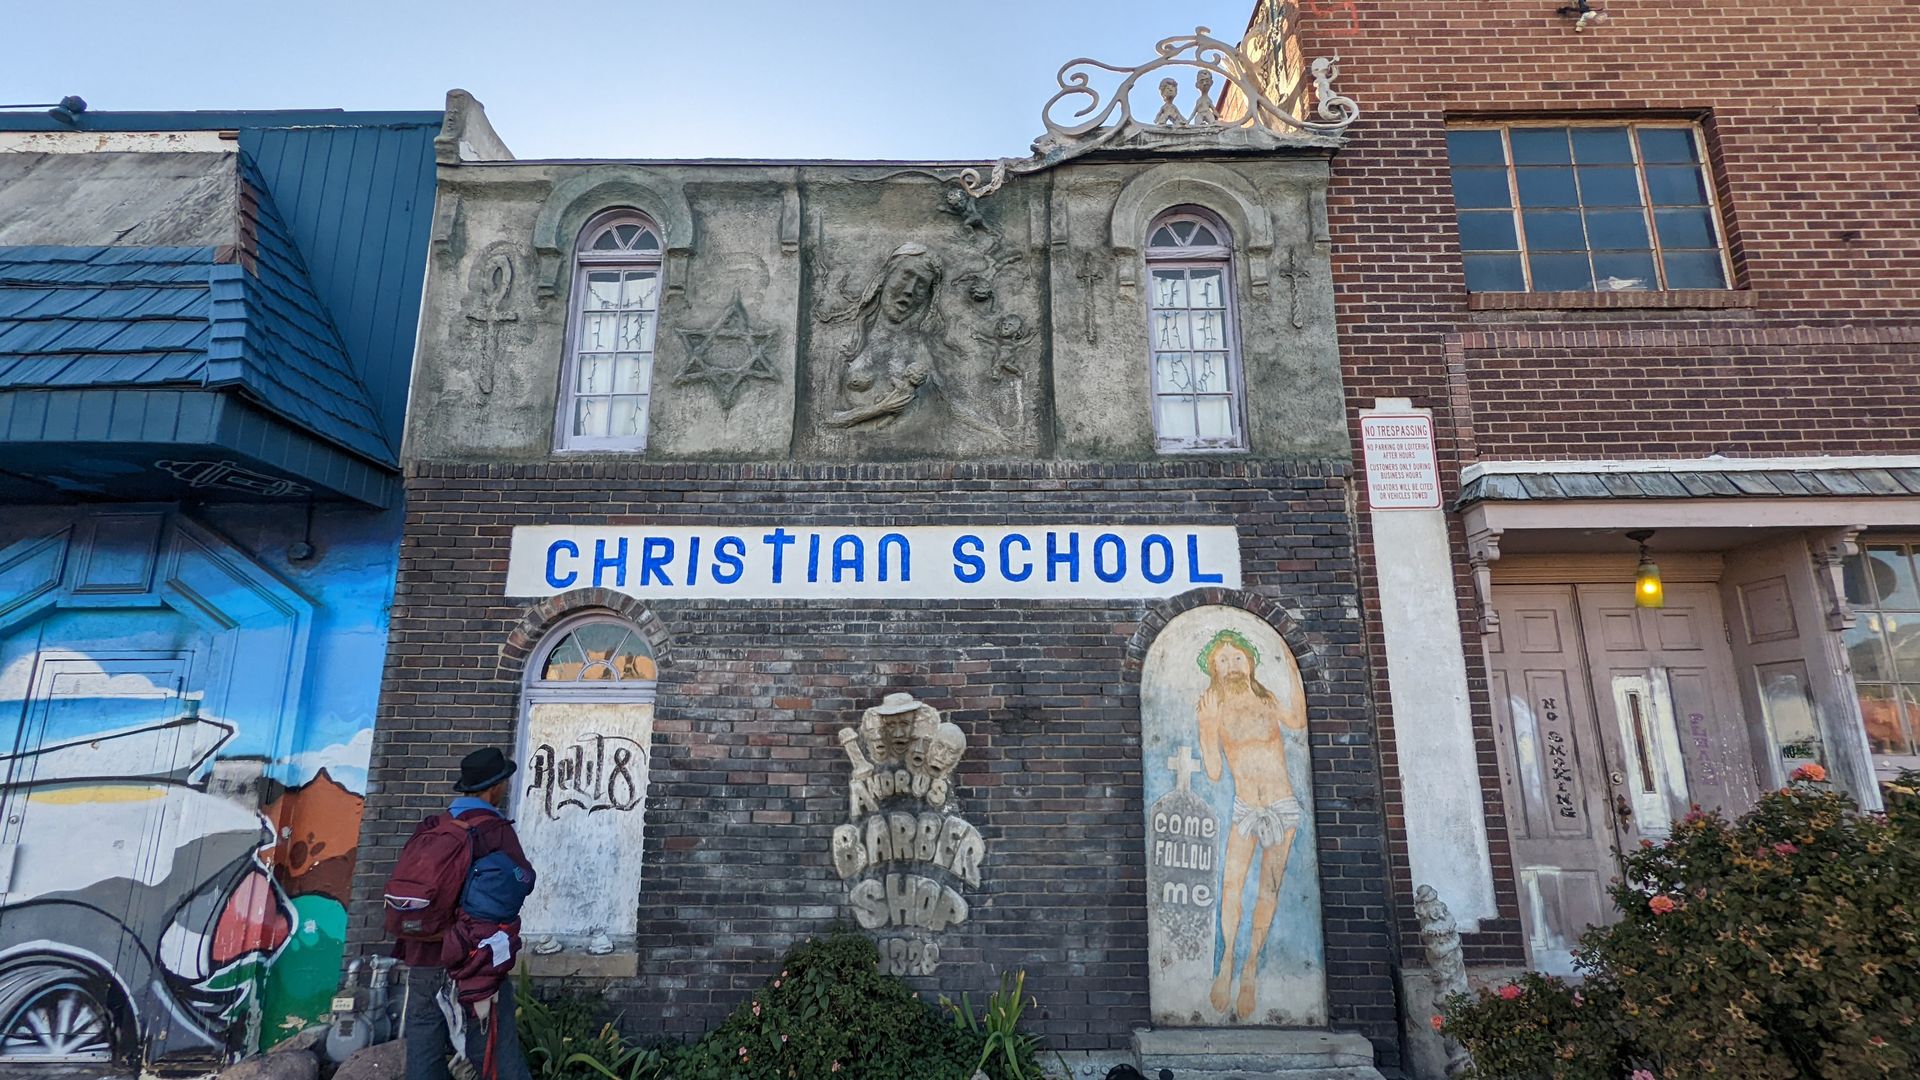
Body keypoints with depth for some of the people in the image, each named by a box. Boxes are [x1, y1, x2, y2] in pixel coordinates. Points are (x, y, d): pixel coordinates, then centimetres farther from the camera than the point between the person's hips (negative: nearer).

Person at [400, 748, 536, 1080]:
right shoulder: (494, 828, -10)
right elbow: (522, 882, -10)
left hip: (423, 956, 6)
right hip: (473, 959, -6)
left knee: (424, 1053, 13)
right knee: (496, 1051, 0)